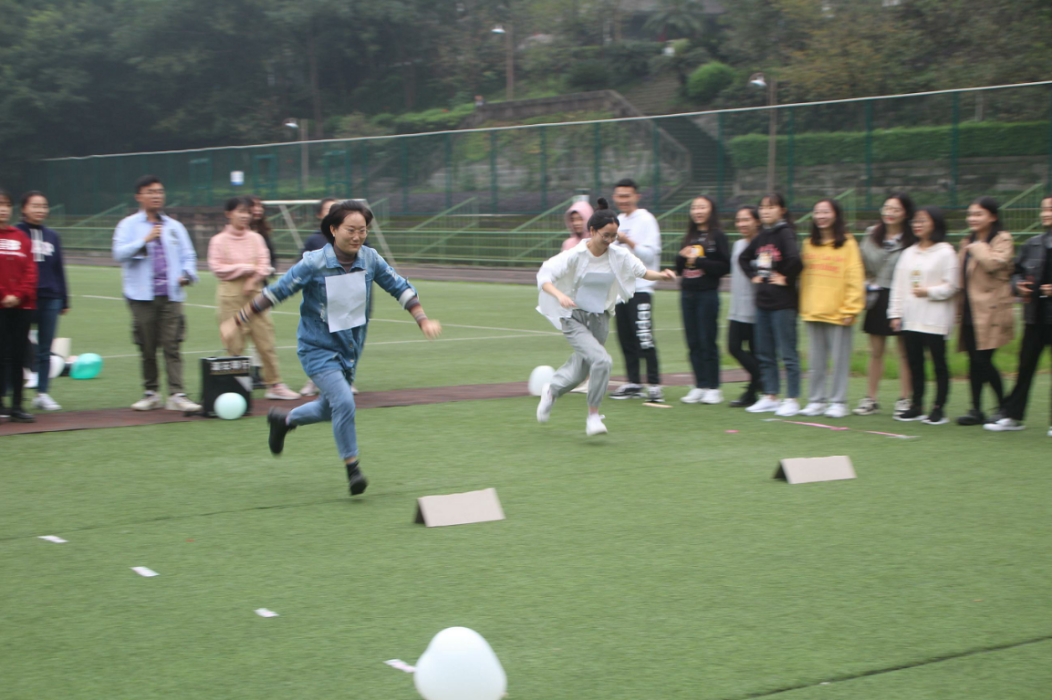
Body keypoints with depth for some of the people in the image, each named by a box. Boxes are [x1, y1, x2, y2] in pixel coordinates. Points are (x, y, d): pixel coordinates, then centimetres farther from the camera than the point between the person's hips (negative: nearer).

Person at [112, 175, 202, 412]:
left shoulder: (174, 226, 16)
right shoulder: (129, 225, 5)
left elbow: (188, 255, 18)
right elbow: (119, 254, -9)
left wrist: (187, 274, -2)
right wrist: (145, 240, -18)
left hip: (171, 296, 2)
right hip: (142, 296, -2)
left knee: (172, 346, -8)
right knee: (147, 348, 3)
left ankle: (177, 395, -12)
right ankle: (151, 394, 15)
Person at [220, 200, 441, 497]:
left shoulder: (370, 259, -7)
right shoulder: (314, 264, -19)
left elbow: (399, 287, 5)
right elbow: (274, 293, -14)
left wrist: (423, 320, -4)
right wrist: (237, 322, -13)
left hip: (350, 348, 6)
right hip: (317, 347, -6)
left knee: (330, 410, 19)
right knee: (344, 403, -22)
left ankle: (284, 419, 48)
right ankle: (352, 467, -4)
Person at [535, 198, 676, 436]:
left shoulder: (620, 255, -6)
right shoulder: (575, 255, -16)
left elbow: (642, 272, 7)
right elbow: (544, 276, -16)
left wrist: (661, 275, -14)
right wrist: (560, 295, -34)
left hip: (600, 319, 5)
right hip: (574, 318, -5)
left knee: (580, 371, 15)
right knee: (601, 360, -24)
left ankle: (551, 390, 47)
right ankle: (593, 414, -8)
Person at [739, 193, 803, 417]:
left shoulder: (785, 234, -12)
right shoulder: (761, 237, 12)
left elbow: (795, 259, -29)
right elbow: (743, 258, 28)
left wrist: (786, 278, -14)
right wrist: (753, 275, 14)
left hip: (782, 303, -8)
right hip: (762, 301, 8)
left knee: (787, 353, -3)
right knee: (765, 354, 12)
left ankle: (792, 400, 2)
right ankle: (770, 397, 20)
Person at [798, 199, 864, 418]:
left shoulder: (847, 243, -2)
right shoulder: (809, 244, 12)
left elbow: (854, 279, -6)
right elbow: (803, 277, 14)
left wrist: (850, 309, -12)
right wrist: (803, 306, 5)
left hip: (838, 313, -5)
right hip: (812, 311, 5)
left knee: (840, 359, 1)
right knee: (816, 360, 8)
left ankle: (838, 402, 7)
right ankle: (817, 400, 15)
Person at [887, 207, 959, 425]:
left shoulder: (945, 252, -3)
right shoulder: (908, 253, 14)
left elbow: (950, 286, -6)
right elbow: (898, 285, 13)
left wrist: (928, 292, -15)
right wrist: (895, 313, 7)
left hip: (935, 319, -6)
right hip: (910, 319, 6)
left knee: (939, 364, -1)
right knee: (914, 363, 8)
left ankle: (939, 408, 4)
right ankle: (916, 406, 15)